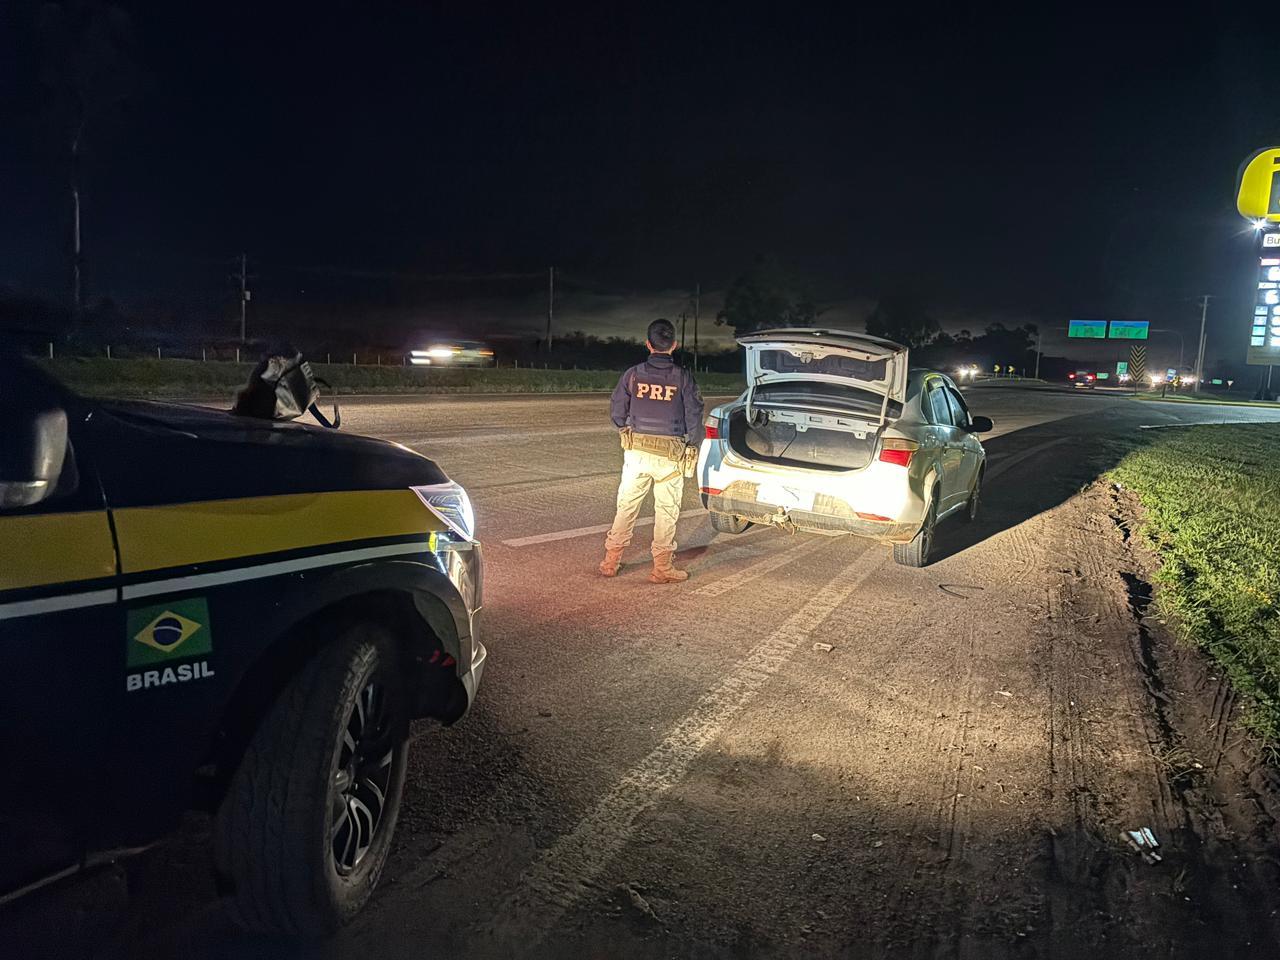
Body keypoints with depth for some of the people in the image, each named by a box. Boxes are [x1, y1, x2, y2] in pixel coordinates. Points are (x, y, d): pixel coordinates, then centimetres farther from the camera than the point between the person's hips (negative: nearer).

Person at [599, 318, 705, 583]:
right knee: (666, 511, 7)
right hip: (670, 454, -2)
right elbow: (694, 415, -3)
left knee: (626, 506, 12)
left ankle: (610, 561, 18)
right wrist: (693, 443, 13)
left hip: (636, 450, 2)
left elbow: (616, 410, 4)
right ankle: (662, 568, 10)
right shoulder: (683, 377, -4)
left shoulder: (633, 374, -1)